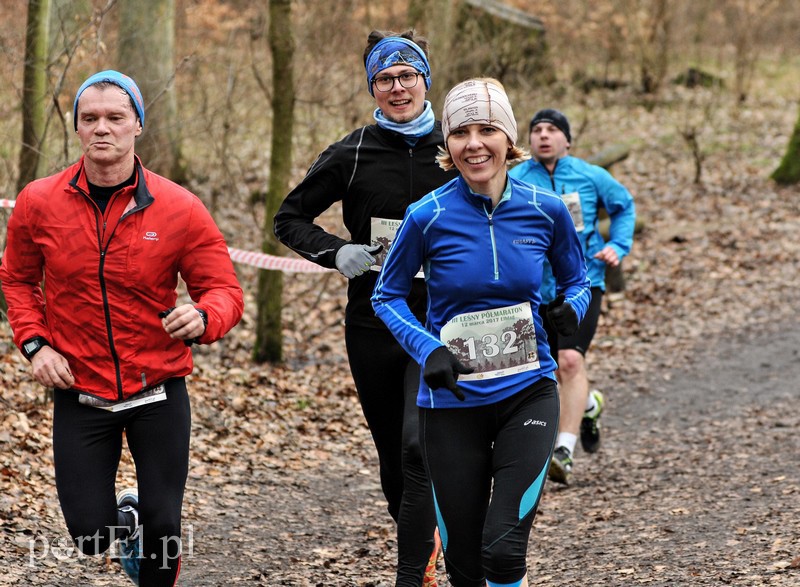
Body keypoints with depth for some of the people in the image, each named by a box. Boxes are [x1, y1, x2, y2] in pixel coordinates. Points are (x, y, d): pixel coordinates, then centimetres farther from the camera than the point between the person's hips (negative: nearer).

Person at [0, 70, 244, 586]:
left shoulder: (179, 209, -9)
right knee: (91, 535, 0)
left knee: (163, 526, 1)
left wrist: (203, 317, -28)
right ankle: (126, 516, 37)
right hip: (79, 395, 1)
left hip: (158, 393, -1)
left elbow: (225, 290, -5)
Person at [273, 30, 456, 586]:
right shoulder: (352, 154, 1)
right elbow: (290, 218, 9)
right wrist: (336, 252, -7)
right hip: (373, 325, 2)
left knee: (420, 446, -18)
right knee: (393, 456, 12)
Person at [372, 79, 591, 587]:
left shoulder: (546, 210, -4)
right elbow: (388, 296, 3)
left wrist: (571, 308, -11)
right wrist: (427, 349, -13)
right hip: (454, 401, 0)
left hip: (527, 393, 0)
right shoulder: (428, 216, -10)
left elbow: (576, 281, 12)